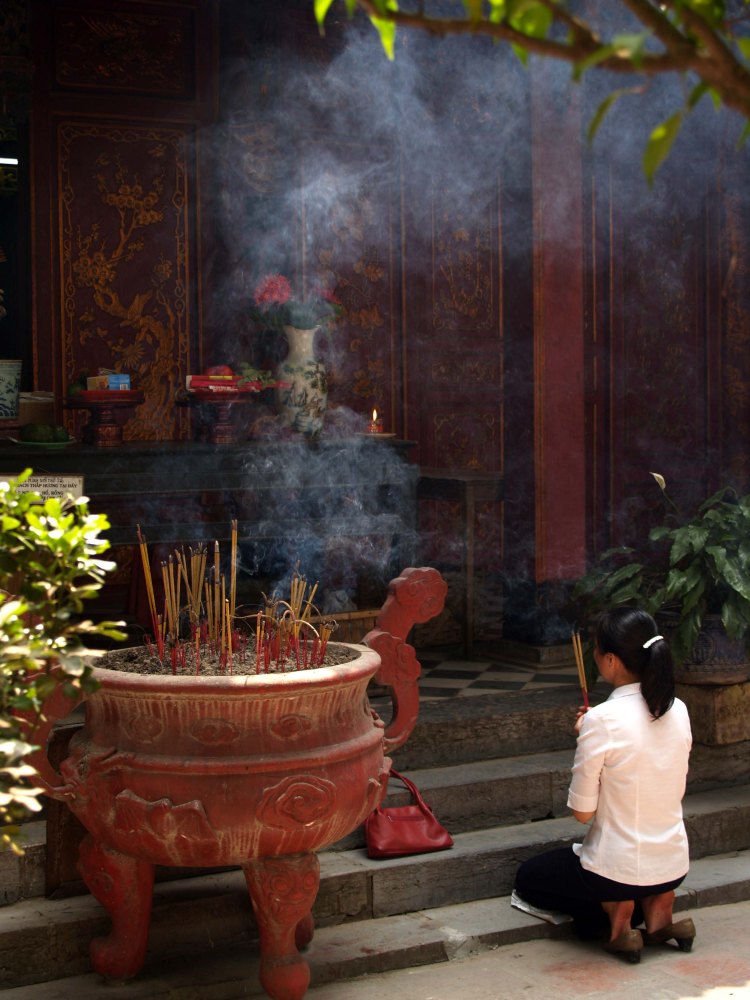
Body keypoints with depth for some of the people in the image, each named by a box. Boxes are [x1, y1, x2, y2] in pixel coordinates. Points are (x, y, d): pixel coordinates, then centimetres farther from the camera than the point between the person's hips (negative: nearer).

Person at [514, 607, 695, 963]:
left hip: (618, 870, -6)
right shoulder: (678, 711, -3)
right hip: (674, 867, 6)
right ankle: (655, 905, 10)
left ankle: (615, 912, 1)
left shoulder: (601, 721, -22)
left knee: (528, 878, 22)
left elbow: (582, 811, -14)